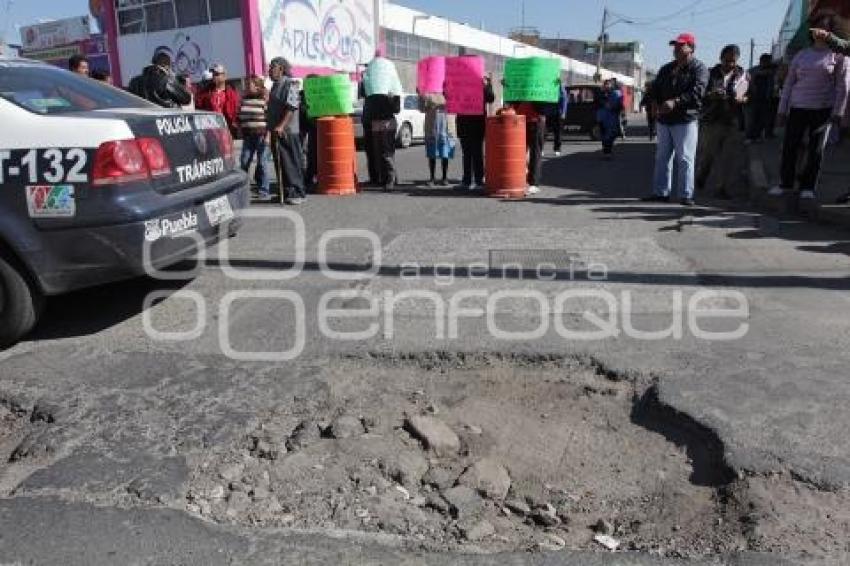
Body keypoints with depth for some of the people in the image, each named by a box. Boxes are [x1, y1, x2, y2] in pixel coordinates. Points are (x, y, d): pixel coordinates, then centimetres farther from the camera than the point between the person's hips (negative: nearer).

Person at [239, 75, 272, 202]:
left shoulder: (265, 98, -4)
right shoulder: (245, 99, 13)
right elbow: (240, 116, 22)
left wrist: (268, 135, -14)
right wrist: (241, 131, 16)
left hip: (262, 136, -6)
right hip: (248, 136, 6)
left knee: (262, 164, -3)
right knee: (244, 163, 6)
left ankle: (264, 191, 4)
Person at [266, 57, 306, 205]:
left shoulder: (289, 84, -10)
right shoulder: (275, 85, 18)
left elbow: (292, 107, -20)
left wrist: (281, 126, -25)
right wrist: (269, 126, 19)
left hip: (287, 132, -9)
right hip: (276, 131, 9)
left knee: (292, 163, -5)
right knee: (280, 164, 10)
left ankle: (297, 193, 1)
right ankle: (285, 193, 17)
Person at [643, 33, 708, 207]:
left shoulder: (699, 69, -1)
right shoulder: (667, 69, 19)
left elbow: (697, 91, -16)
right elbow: (655, 89, 18)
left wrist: (675, 102, -27)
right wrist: (658, 104, -2)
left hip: (686, 120, -6)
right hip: (664, 119, 7)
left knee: (685, 158, -7)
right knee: (662, 157, 8)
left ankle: (686, 194, -4)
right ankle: (661, 192, 14)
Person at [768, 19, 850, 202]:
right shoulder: (801, 55, 10)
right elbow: (788, 83, 10)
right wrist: (782, 110, 5)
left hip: (823, 108, -2)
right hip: (798, 107, 3)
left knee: (816, 149, -1)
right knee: (789, 146, 0)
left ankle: (808, 187, 8)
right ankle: (786, 183, 14)